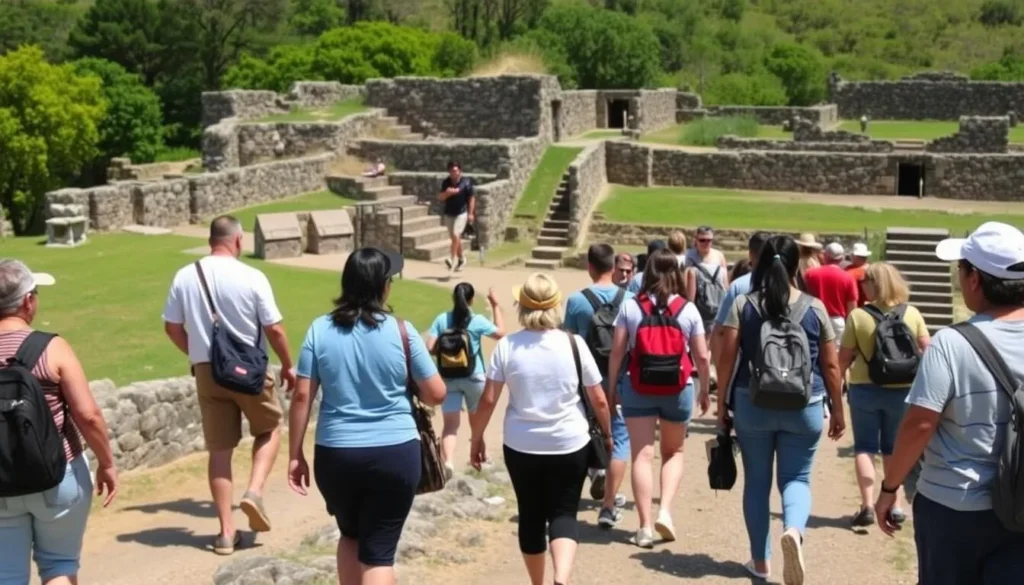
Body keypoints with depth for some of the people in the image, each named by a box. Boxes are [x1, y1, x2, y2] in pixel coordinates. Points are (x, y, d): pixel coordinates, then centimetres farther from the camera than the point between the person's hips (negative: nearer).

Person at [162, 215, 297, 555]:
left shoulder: (185, 276, -1)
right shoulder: (251, 277, -12)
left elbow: (172, 327, 5)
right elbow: (274, 329, -9)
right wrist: (288, 366, 6)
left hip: (207, 371, 3)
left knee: (219, 449, 10)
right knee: (269, 428, 21)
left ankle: (226, 531, 12)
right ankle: (255, 491, -1)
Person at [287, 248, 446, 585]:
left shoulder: (320, 329, -2)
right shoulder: (401, 331, -6)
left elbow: (302, 397, -2)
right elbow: (436, 394, -3)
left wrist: (295, 455, 5)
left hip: (335, 455, 2)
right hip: (395, 454, -2)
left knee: (351, 535, 25)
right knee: (379, 550, 4)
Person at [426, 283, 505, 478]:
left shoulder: (441, 320, -5)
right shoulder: (478, 321, -9)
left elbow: (430, 349, -10)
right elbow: (501, 333, 6)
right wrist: (495, 305, 8)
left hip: (449, 378, 1)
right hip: (474, 378, 0)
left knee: (450, 423, -3)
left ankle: (448, 461, -24)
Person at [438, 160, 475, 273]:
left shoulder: (466, 182, -9)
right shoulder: (446, 182, 0)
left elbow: (472, 198, -4)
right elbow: (441, 198, -2)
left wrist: (470, 213, -9)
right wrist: (447, 193, -22)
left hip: (461, 213, -5)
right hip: (449, 214, 5)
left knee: (456, 235, -19)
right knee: (454, 237, 13)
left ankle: (452, 259, -18)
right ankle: (461, 259, 29)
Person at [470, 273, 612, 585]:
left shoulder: (507, 346, -6)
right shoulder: (574, 343, -7)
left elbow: (488, 400, -5)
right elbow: (599, 399, -1)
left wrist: (477, 439, 9)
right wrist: (607, 433, 16)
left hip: (521, 446, 1)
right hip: (570, 445, -1)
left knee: (531, 516, 16)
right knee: (563, 514, 6)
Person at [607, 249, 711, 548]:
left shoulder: (630, 307, -2)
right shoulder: (688, 309, -2)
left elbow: (617, 352, -2)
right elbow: (702, 357, 0)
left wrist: (612, 388, 7)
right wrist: (706, 389, 13)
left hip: (637, 388, 0)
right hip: (677, 389, 1)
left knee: (642, 455, 4)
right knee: (673, 452, 19)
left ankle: (645, 527, 2)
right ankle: (665, 511, 3)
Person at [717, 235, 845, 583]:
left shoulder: (743, 305, -2)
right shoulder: (815, 308, 1)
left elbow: (727, 359, -4)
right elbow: (831, 366, 4)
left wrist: (723, 404, 5)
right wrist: (838, 411, 14)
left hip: (752, 405, 0)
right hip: (804, 407, 0)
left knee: (756, 481, 12)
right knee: (796, 477, 9)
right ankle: (794, 531, -22)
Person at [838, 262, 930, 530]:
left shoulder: (858, 315, -9)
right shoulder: (912, 314, -2)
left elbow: (844, 357, -6)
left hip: (865, 388, -2)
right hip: (902, 390, 3)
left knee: (864, 447, 7)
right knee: (893, 448, 17)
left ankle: (867, 506, -1)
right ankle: (893, 505, 19)